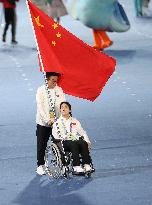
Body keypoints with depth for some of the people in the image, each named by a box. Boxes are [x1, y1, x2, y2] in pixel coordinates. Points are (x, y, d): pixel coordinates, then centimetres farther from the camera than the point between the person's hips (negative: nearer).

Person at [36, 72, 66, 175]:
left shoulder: (59, 90, 4)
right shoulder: (41, 90, -5)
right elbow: (40, 107, -11)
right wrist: (48, 119, -19)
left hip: (57, 122, 2)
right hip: (43, 122, -2)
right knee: (41, 145, 3)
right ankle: (40, 165, 13)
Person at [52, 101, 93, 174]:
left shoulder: (75, 121, 25)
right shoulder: (57, 123, 17)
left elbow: (82, 133, 21)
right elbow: (55, 135, 6)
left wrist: (87, 141, 3)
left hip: (76, 140, 3)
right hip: (65, 143, -3)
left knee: (83, 143, -31)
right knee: (73, 144, -37)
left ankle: (87, 165, -39)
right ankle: (76, 167, -46)